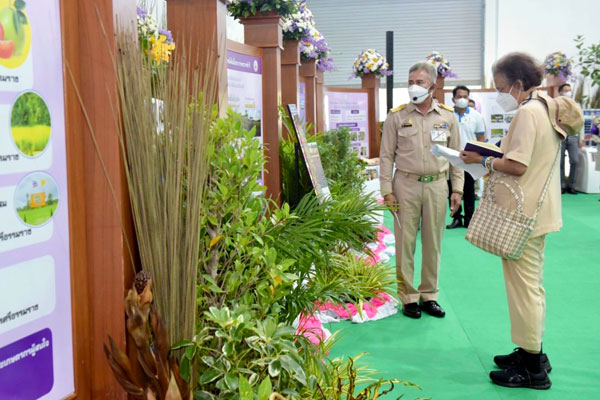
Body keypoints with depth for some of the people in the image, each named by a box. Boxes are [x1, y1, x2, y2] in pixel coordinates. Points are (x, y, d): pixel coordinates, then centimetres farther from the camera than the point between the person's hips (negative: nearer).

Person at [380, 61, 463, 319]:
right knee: (405, 242, 2)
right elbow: (387, 156, 2)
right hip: (406, 184, -2)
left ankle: (429, 295, 21)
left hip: (437, 185, 2)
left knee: (433, 243, 8)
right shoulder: (397, 116, 1)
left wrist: (457, 189, 5)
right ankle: (408, 297, 13)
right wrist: (387, 190, -5)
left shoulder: (448, 116, 6)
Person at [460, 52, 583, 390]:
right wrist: (493, 156, 9)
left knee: (524, 286, -3)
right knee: (532, 284, 18)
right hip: (537, 208, 11)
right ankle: (533, 353, 30)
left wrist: (483, 160, -11)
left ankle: (532, 368, 6)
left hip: (522, 214, -11)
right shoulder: (546, 109, 13)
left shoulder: (527, 113, -18)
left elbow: (517, 165, -25)